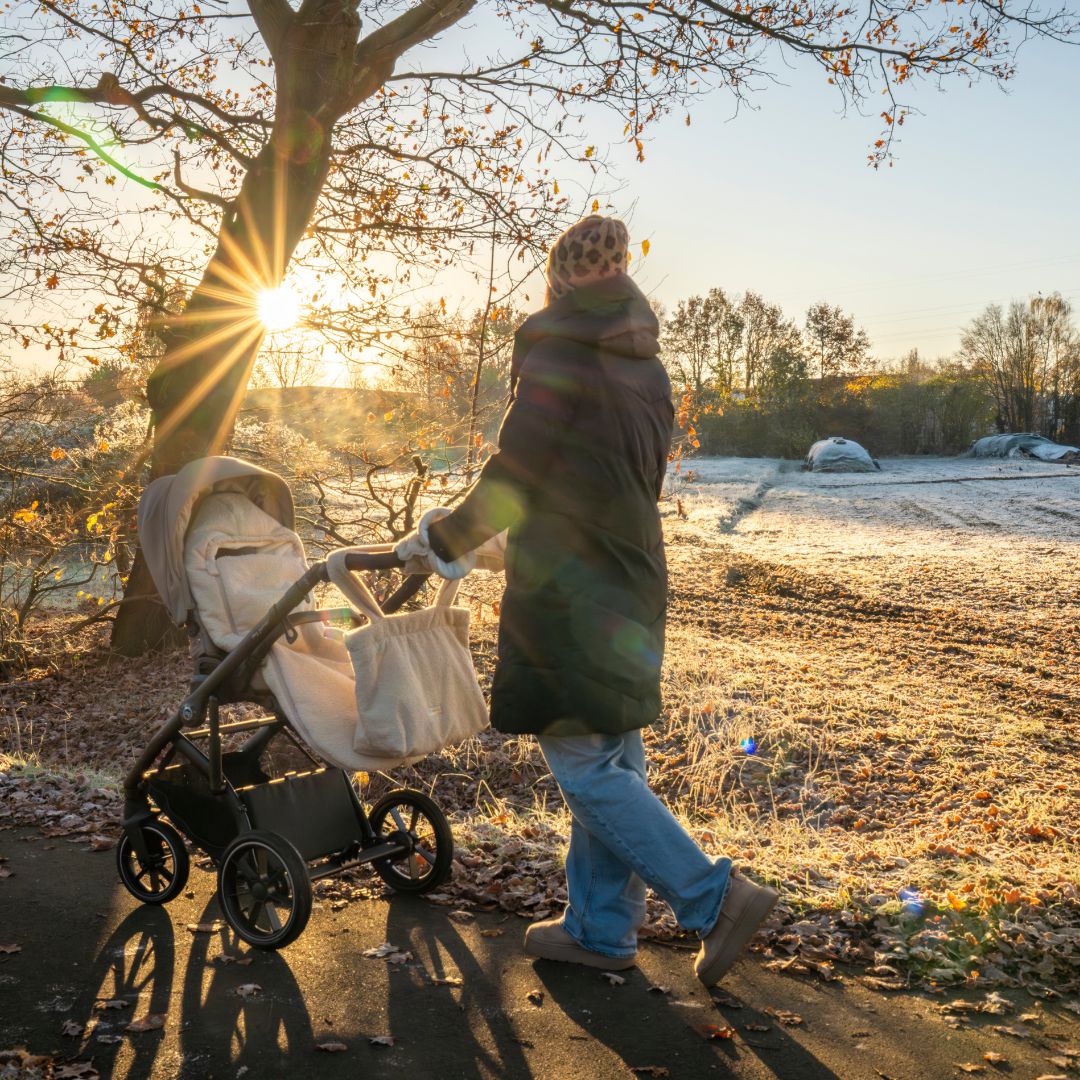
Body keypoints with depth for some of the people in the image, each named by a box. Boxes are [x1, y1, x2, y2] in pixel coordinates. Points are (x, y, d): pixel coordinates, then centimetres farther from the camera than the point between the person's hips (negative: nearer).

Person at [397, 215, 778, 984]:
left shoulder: (558, 355, -12)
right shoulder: (647, 369, 11)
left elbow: (510, 481, -12)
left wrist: (439, 538, 4)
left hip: (568, 593, -8)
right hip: (633, 582, 8)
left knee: (585, 767, -1)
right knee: (613, 760, 12)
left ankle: (716, 898, -1)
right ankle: (601, 928, 22)